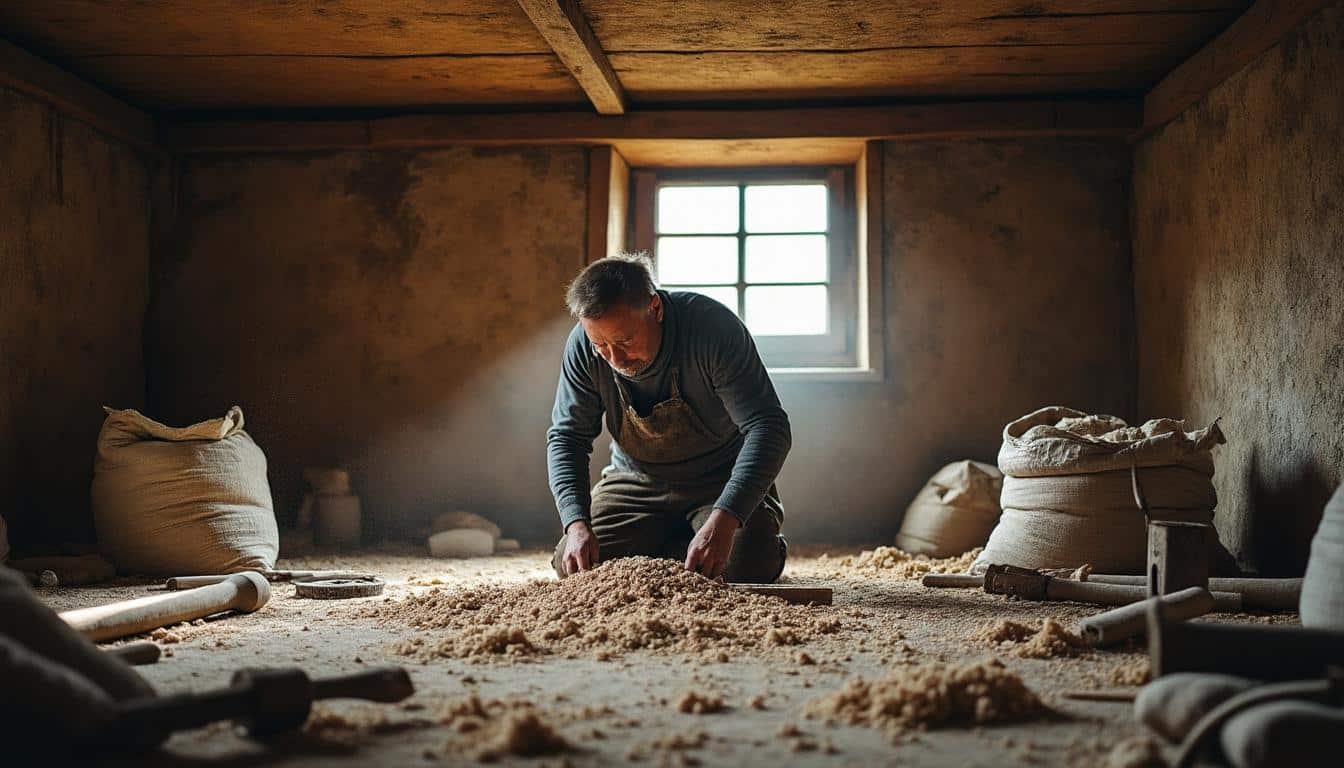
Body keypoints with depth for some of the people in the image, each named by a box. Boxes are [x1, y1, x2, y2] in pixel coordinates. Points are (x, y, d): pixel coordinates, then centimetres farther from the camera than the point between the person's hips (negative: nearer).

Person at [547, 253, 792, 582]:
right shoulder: (583, 346, -17)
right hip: (636, 481, 4)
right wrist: (576, 523, -27)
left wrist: (723, 520, -45)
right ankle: (665, 548, 15)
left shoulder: (714, 327, -29)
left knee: (743, 568, -28)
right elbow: (566, 437, -10)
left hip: (723, 482, -3)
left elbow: (768, 428, -32)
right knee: (572, 567, -14)